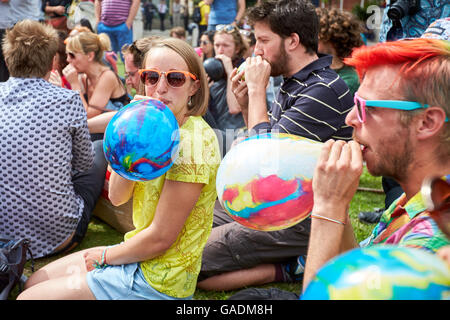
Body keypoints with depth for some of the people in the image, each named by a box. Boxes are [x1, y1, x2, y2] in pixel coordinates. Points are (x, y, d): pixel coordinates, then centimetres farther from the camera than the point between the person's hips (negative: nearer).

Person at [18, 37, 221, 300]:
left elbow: (160, 238, -22)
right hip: (141, 255, 9)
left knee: (29, 297, -2)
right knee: (34, 282, 15)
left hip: (160, 282, -9)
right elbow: (117, 197, 0)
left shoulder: (193, 140, -23)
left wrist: (106, 256, -6)